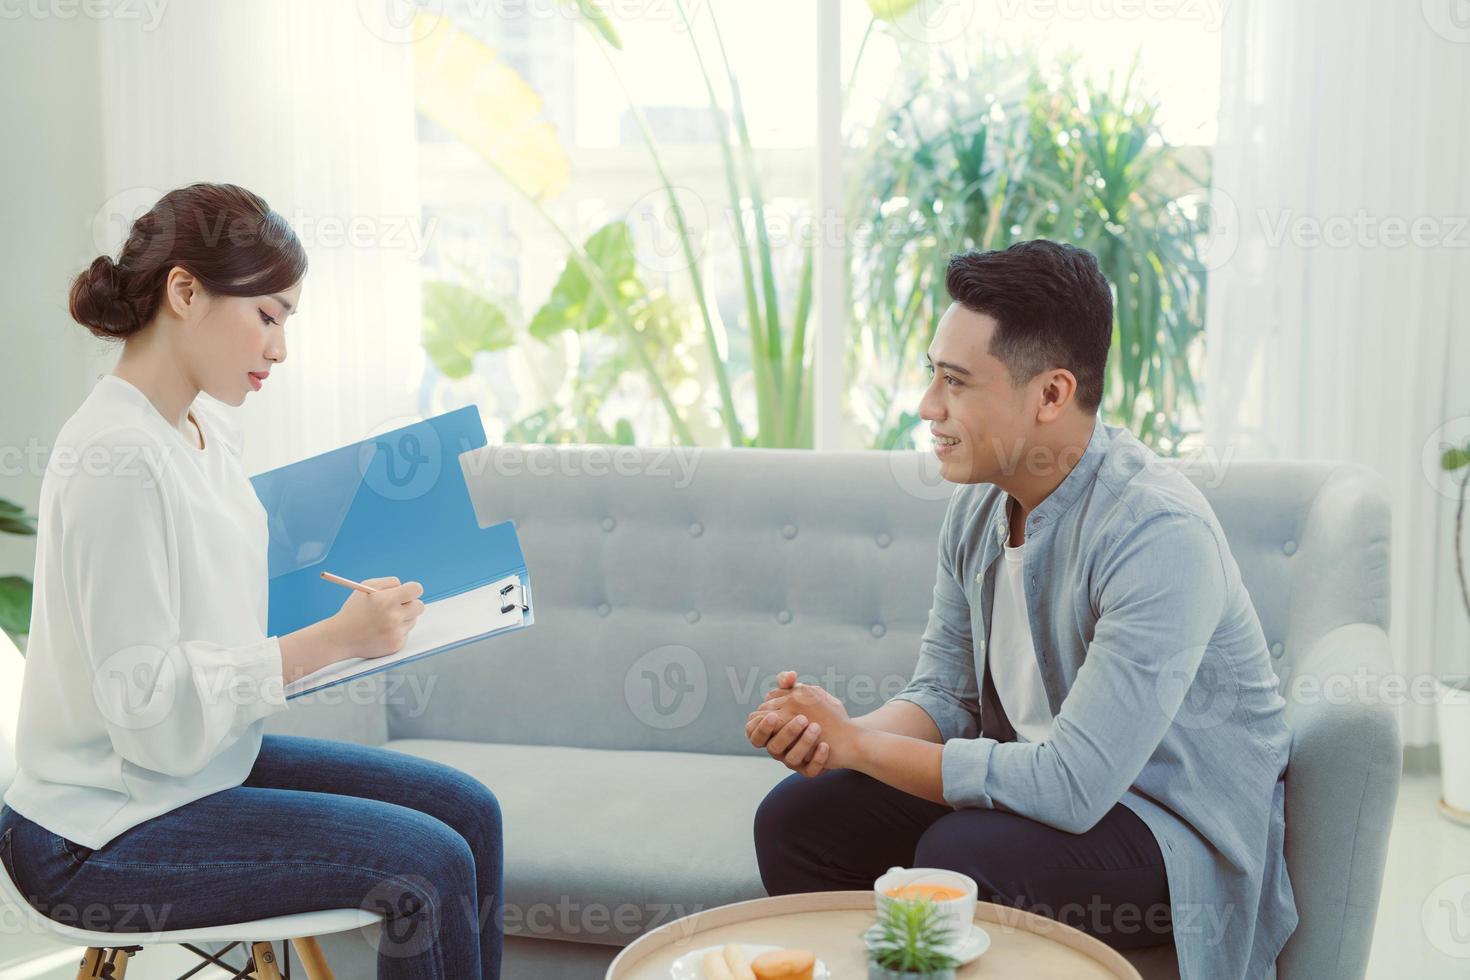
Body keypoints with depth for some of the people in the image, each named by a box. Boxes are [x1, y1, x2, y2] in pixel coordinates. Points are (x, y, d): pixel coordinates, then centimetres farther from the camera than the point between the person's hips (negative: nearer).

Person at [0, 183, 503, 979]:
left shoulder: (206, 427, 5)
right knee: (428, 867, -16)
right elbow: (153, 707, -25)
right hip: (101, 836, -9)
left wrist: (355, 611, 2)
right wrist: (333, 638, -24)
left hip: (211, 760, 9)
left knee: (468, 813, 4)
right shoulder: (115, 457, -24)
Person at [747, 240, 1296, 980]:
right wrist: (831, 733, -17)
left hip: (1178, 830, -7)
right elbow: (944, 693, 5)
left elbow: (1071, 784, -31)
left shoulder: (1159, 535, -28)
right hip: (1038, 781, 8)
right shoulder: (977, 502, -1)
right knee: (797, 817, -3)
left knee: (958, 857, -32)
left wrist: (856, 744, -23)